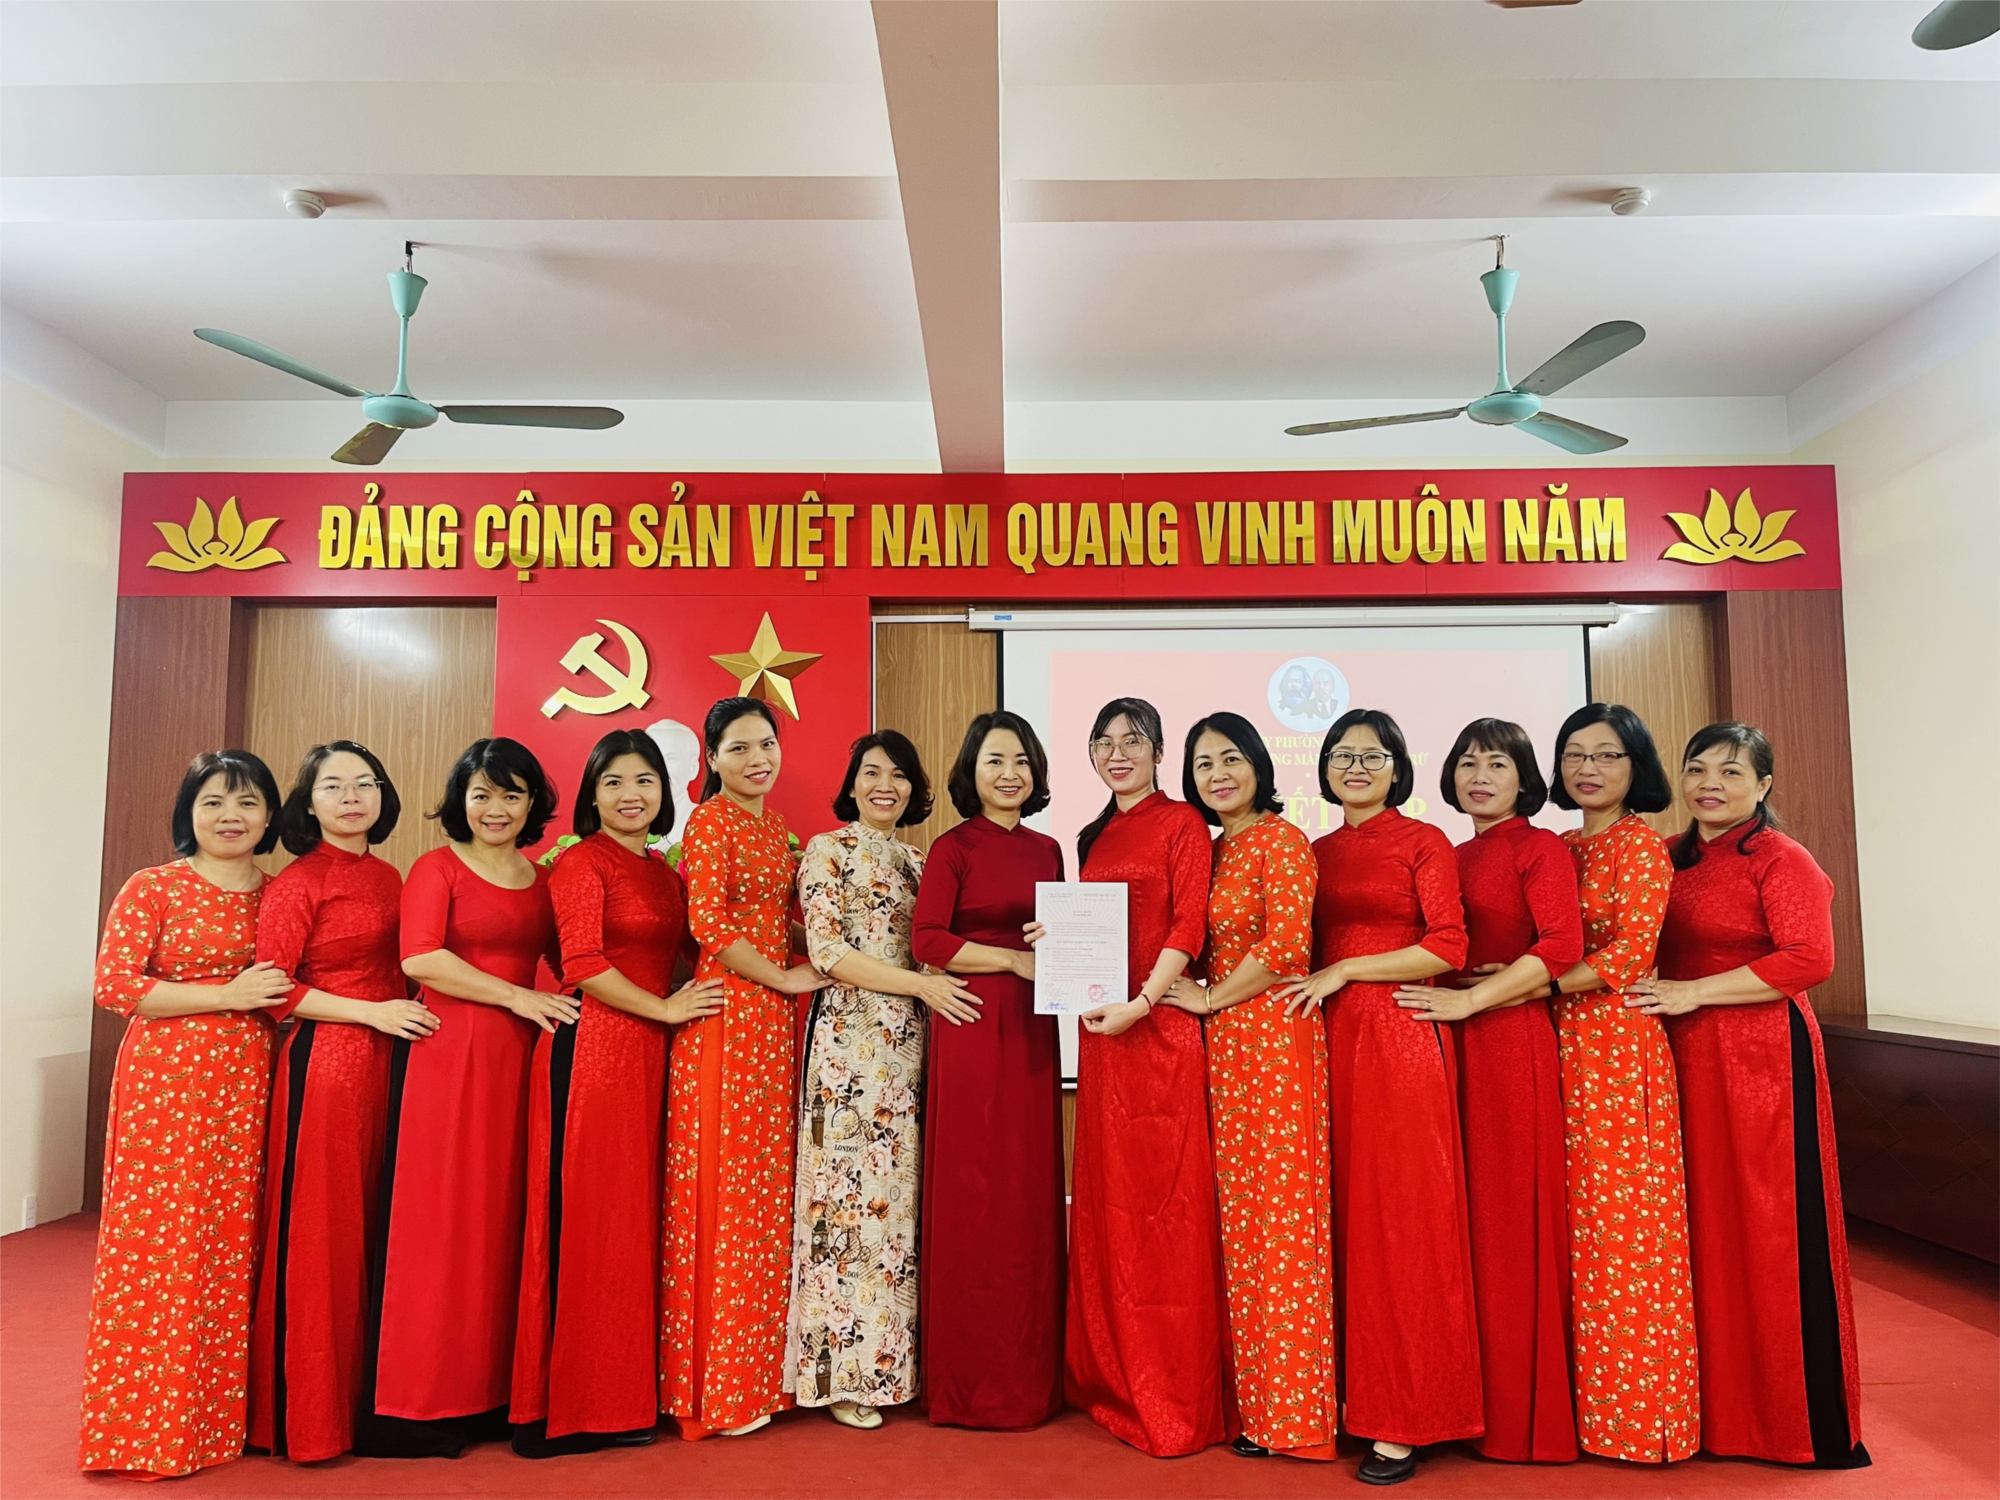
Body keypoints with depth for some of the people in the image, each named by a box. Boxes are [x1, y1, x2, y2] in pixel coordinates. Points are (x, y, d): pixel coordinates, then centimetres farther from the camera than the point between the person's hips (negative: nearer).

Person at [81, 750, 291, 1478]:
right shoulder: (151, 889, -2)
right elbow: (113, 984, -9)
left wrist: (286, 998, -1)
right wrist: (225, 995, -14)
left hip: (249, 1085, 4)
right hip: (166, 1083, -4)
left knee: (236, 1243, 7)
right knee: (162, 1241, -1)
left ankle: (223, 1412, 21)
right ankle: (148, 1425, 14)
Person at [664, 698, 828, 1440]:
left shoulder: (777, 827, 16)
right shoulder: (709, 821, -8)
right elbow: (708, 922, -16)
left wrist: (802, 974, 5)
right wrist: (784, 979, -10)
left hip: (775, 1019, 8)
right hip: (725, 1013, -8)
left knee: (766, 1182, 11)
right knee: (722, 1183, -2)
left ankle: (757, 1368, 23)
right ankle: (715, 1385, 10)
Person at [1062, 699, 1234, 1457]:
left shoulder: (1181, 822, -3)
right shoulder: (1093, 837, 18)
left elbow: (1188, 923, -11)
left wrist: (1142, 1002, -20)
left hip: (1160, 1022, -7)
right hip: (1100, 1024, 7)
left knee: (1163, 1199, -3)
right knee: (1107, 1195, 11)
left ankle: (1177, 1399, 7)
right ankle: (1112, 1378, 23)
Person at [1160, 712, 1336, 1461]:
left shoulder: (1282, 841, -7)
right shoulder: (1212, 851, 15)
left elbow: (1286, 942, -16)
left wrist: (1210, 999, -8)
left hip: (1274, 1033, -7)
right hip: (1222, 1043, 8)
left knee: (1280, 1211, -3)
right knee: (1238, 1215, 10)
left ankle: (1293, 1407, 8)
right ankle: (1254, 1396, 20)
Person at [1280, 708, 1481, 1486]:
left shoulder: (1424, 842, 1)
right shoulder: (1317, 853, 16)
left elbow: (1448, 947, -7)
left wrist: (1345, 971, -10)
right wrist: (1306, 986, 1)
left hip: (1401, 1036, -5)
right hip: (1329, 1039, 5)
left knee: (1401, 1218, -2)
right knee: (1341, 1214, 5)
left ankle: (1402, 1419, 6)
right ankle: (1349, 1390, 16)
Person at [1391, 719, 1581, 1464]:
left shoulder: (1539, 848, -2)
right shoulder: (1451, 858, 17)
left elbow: (1562, 945, -15)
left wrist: (1470, 999, -16)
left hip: (1512, 1041, -6)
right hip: (1450, 1042, 6)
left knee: (1511, 1214, -1)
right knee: (1459, 1212, 7)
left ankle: (1522, 1410, 12)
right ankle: (1467, 1394, 19)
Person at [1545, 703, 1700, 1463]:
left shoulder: (1640, 845, -7)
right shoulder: (1561, 847, 13)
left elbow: (1629, 956, -15)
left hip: (1619, 1043, -6)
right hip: (1562, 1044, 7)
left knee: (1621, 1218, 0)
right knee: (1577, 1218, 10)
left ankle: (1639, 1409, 15)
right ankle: (1589, 1398, 22)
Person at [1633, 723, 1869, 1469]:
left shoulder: (1781, 859, -5)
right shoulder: (1668, 857, 12)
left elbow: (1810, 958, -16)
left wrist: (1693, 993, -17)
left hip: (1762, 1058, -5)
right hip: (1684, 1061, 5)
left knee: (1771, 1228, 0)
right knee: (1701, 1224, 9)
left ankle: (1804, 1422, 15)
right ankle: (1715, 1406, 23)